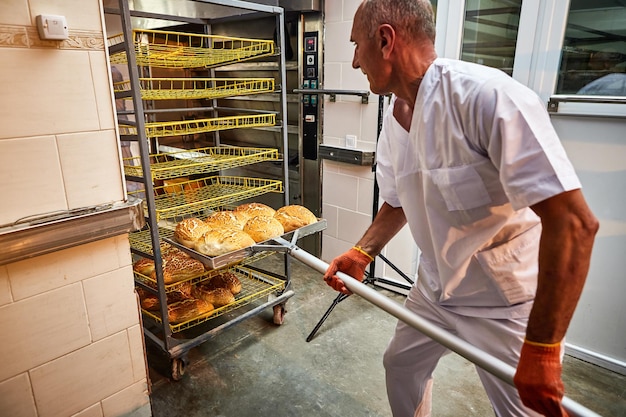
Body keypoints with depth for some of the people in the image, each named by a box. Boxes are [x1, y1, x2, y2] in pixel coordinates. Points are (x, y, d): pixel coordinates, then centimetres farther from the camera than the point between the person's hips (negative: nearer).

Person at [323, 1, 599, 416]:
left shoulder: (483, 94, -28)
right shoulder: (394, 120, -2)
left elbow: (573, 221, -31)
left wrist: (542, 349, -29)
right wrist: (361, 253, -2)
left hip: (507, 301, -7)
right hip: (435, 288, 7)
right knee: (401, 364, 21)